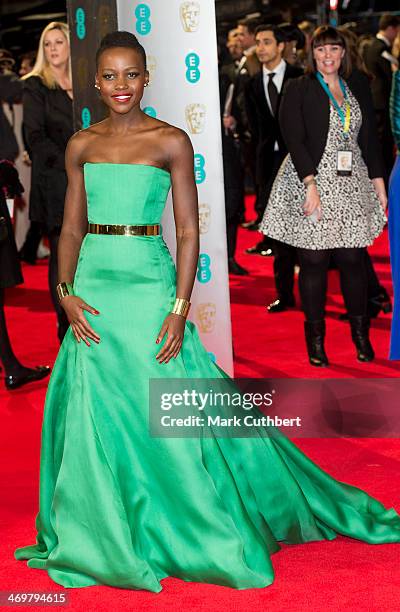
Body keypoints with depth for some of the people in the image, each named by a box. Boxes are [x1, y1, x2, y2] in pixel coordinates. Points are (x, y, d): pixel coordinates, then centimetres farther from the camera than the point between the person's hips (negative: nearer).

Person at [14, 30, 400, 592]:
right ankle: (108, 539, 24)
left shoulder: (170, 141, -3)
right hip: (93, 285, 4)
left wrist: (180, 309, -12)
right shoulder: (82, 145, 8)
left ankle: (194, 533, 18)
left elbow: (188, 232, -5)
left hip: (148, 284, -4)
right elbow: (72, 228, 11)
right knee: (93, 413, 7)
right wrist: (66, 292, -3)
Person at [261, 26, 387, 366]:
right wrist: (311, 185, -17)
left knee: (353, 259, 1)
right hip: (312, 181, -3)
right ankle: (316, 336, 12)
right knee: (314, 261, 0)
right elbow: (294, 140, -8)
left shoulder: (359, 86, 13)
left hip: (353, 185, 3)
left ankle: (360, 332, 16)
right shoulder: (298, 90, 1)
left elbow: (370, 138, 14)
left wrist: (379, 183, 9)